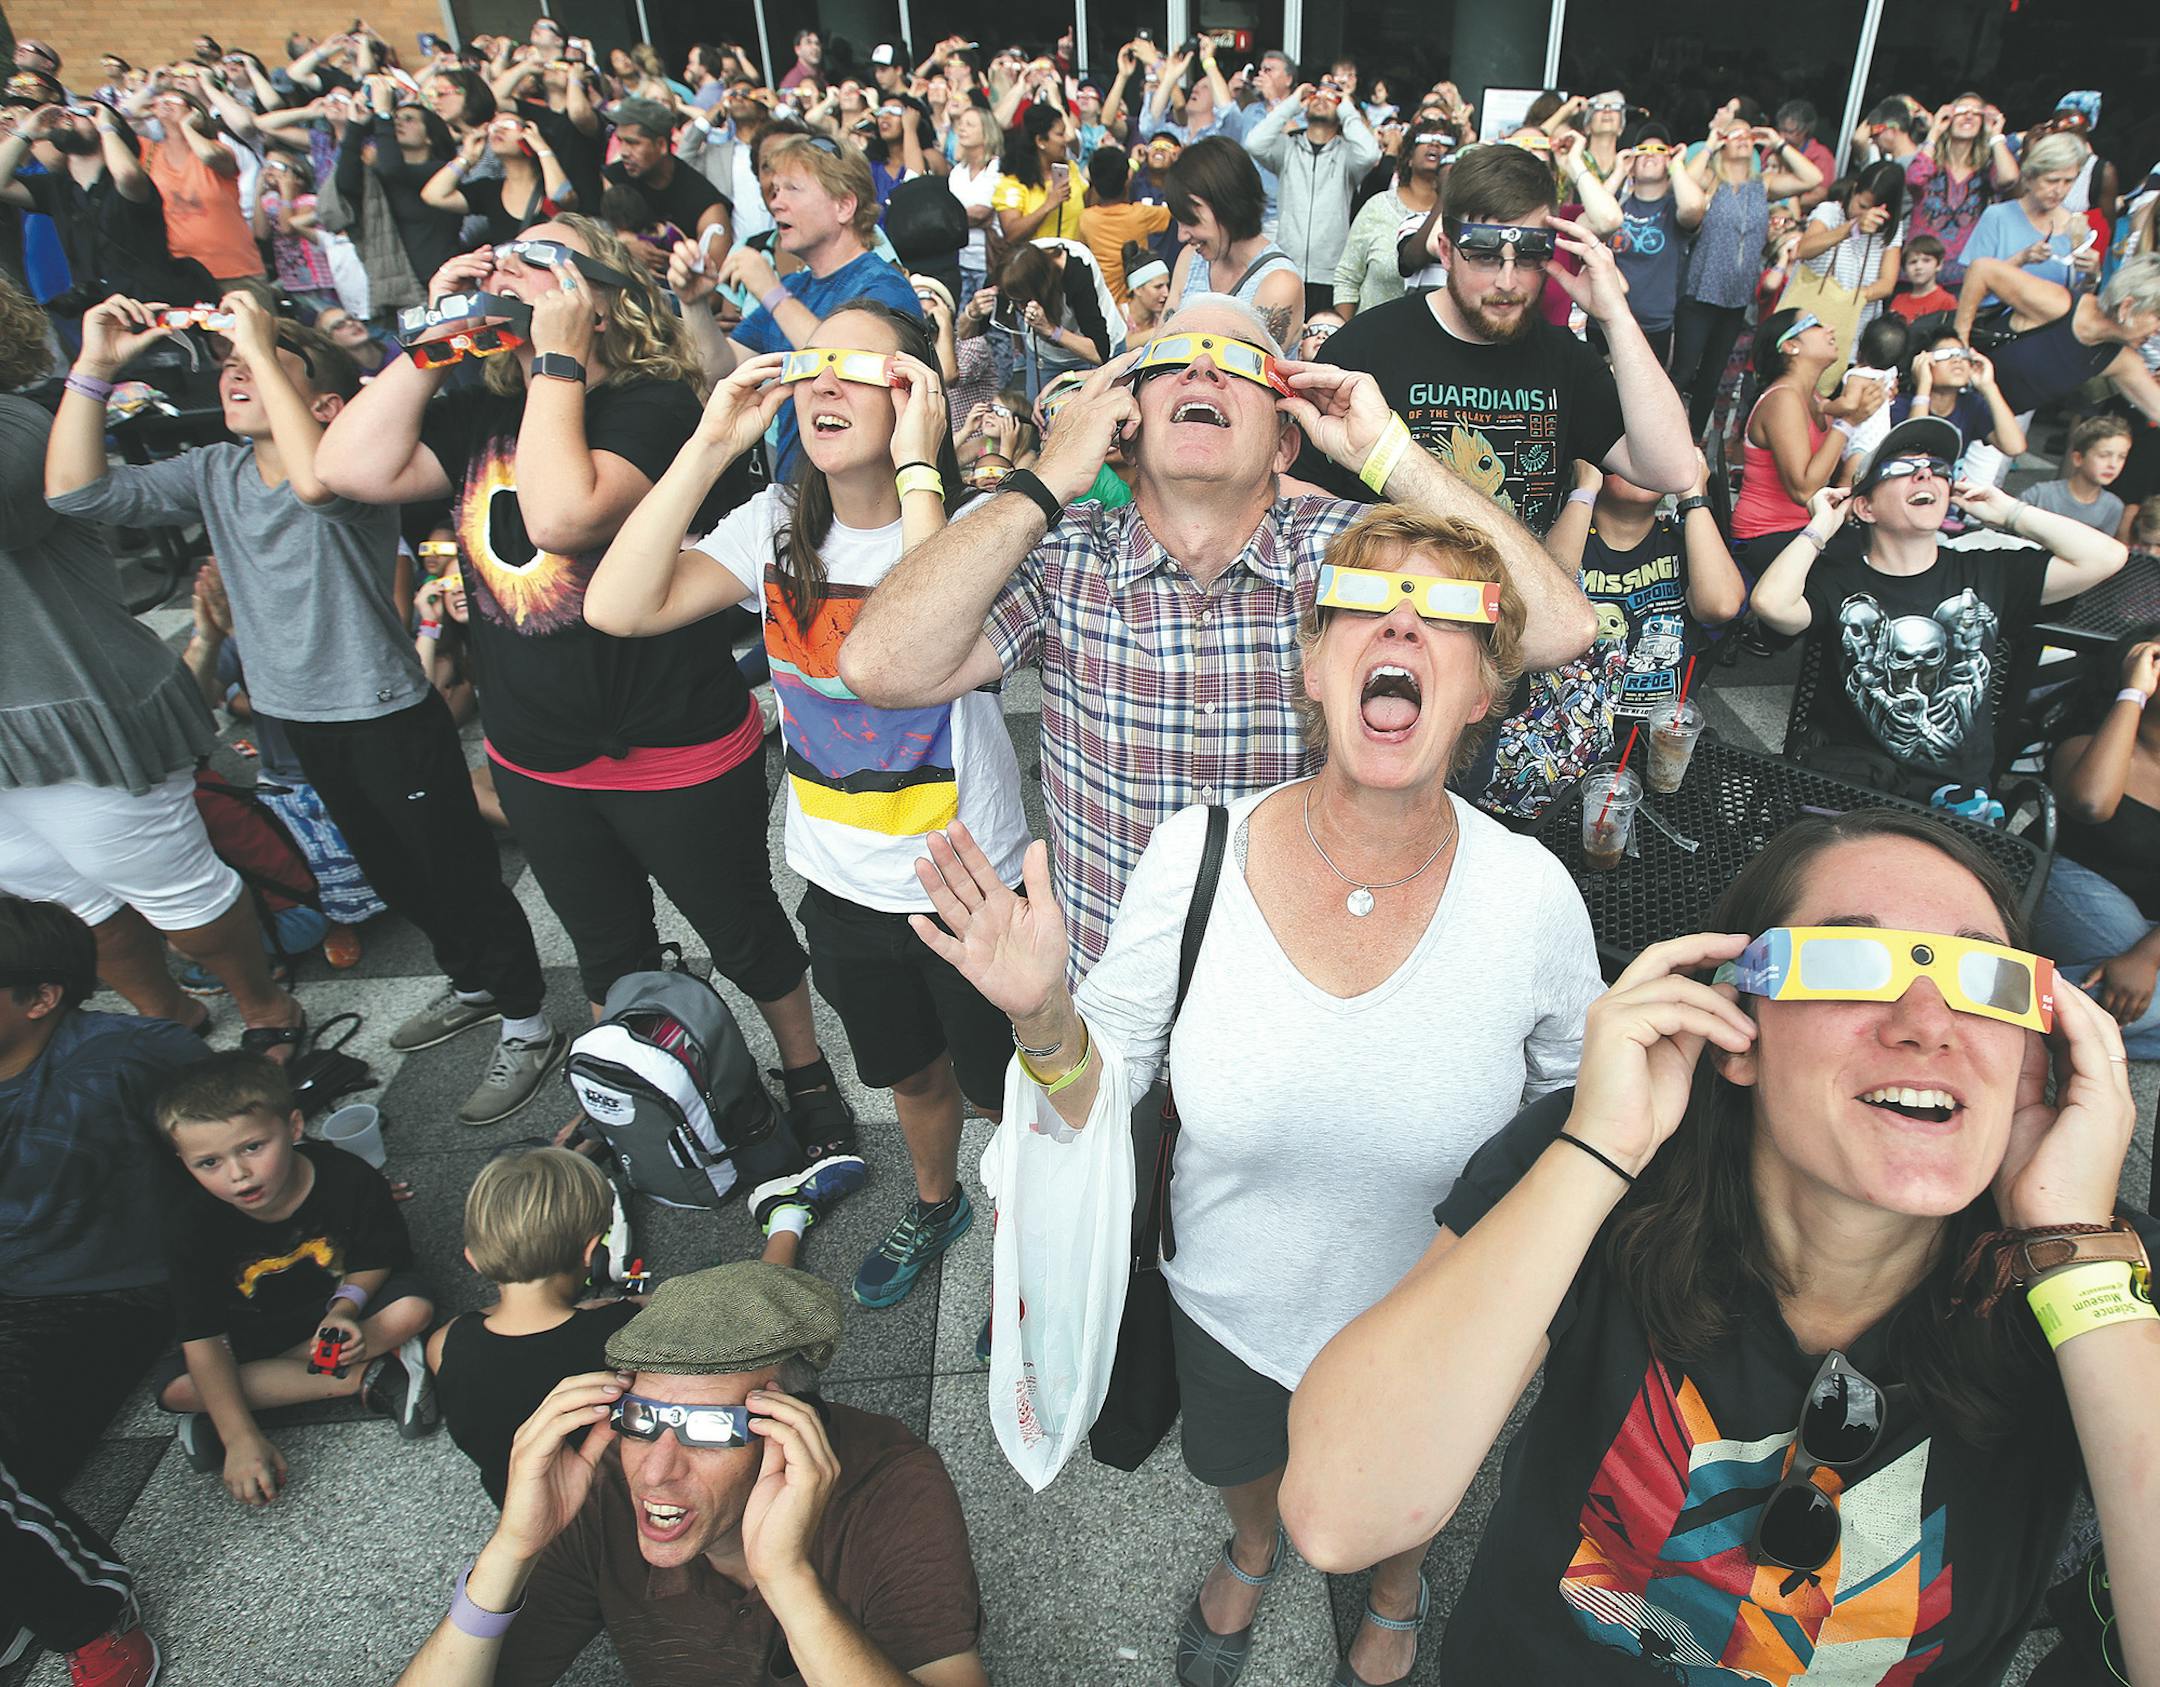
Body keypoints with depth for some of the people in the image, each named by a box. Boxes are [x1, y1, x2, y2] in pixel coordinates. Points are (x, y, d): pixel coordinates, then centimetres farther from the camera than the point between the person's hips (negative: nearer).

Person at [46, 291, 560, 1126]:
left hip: (388, 714, -8)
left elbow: (316, 482, -40)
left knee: (459, 875, 1)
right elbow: (76, 491, -3)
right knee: (393, 875, 22)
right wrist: (93, 367, -9)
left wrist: (262, 346, -31)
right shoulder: (210, 472, 5)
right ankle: (474, 984, 43)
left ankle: (527, 1025, 18)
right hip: (296, 715, 8)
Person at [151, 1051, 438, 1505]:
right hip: (253, 1327, 2)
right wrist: (241, 1437, -28)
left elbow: (378, 1259, -8)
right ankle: (364, 1378, -23)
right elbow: (204, 1338, -22)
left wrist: (346, 1306, -29)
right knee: (175, 1388, -24)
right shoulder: (193, 1223, -24)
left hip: (339, 1301, -2)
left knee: (412, 1308, -29)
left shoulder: (350, 1178, -27)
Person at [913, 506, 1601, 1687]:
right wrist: (1042, 1017, -33)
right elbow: (1100, 1098, -14)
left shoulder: (1531, 895, -24)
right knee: (1235, 1462, 33)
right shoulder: (1195, 856, -24)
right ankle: (1252, 1551, 72)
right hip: (1227, 1311, 1)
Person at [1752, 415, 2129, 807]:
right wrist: (1821, 528, -7)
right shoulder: (1838, 579, 0)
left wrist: (2009, 513, 9)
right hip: (1848, 778, -2)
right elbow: (1772, 604, -22)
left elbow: (2106, 557, 3)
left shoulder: (1983, 573, 11)